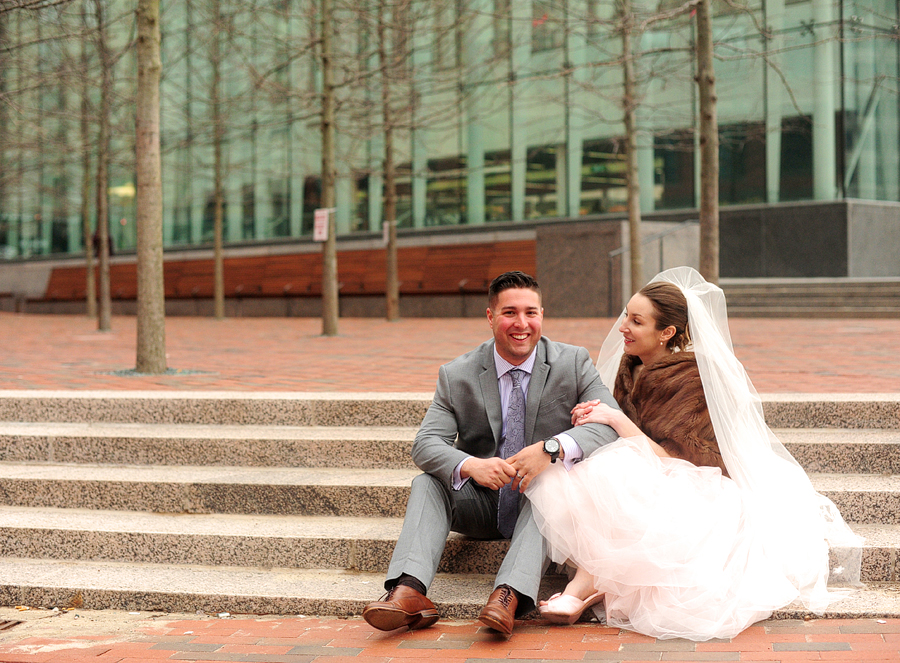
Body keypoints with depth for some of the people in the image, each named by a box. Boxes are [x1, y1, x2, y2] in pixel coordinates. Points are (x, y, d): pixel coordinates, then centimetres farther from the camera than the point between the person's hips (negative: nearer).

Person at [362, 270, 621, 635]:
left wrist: (552, 447, -38)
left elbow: (613, 423, -19)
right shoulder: (456, 376, -4)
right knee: (427, 482, -22)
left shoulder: (574, 363, -7)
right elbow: (426, 443, -13)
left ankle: (510, 594, -52)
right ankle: (409, 591, -43)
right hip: (482, 503, 2)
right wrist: (470, 465, -36)